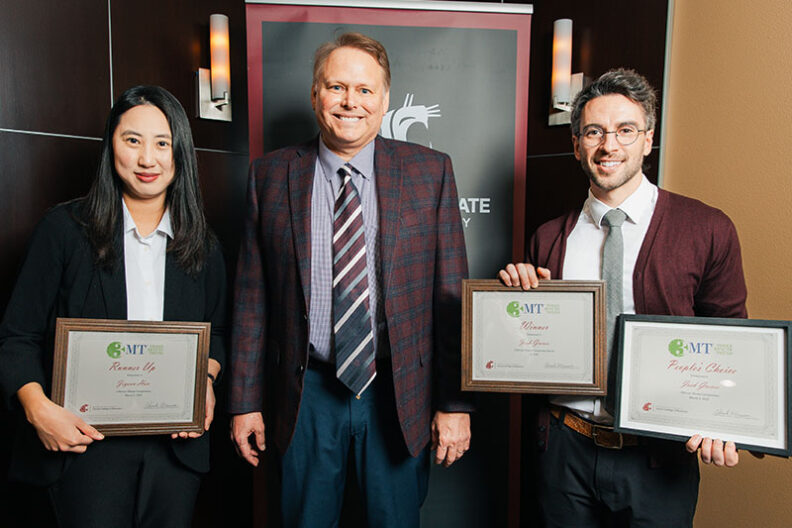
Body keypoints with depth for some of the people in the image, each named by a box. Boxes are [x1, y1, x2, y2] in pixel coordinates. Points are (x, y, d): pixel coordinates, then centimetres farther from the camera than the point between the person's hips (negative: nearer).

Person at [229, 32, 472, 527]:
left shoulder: (430, 171, -3)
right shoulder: (272, 174, 0)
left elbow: (451, 295, -3)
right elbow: (253, 297, 2)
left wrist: (455, 403, -4)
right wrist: (246, 401, 3)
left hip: (400, 394, 0)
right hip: (306, 395, 1)